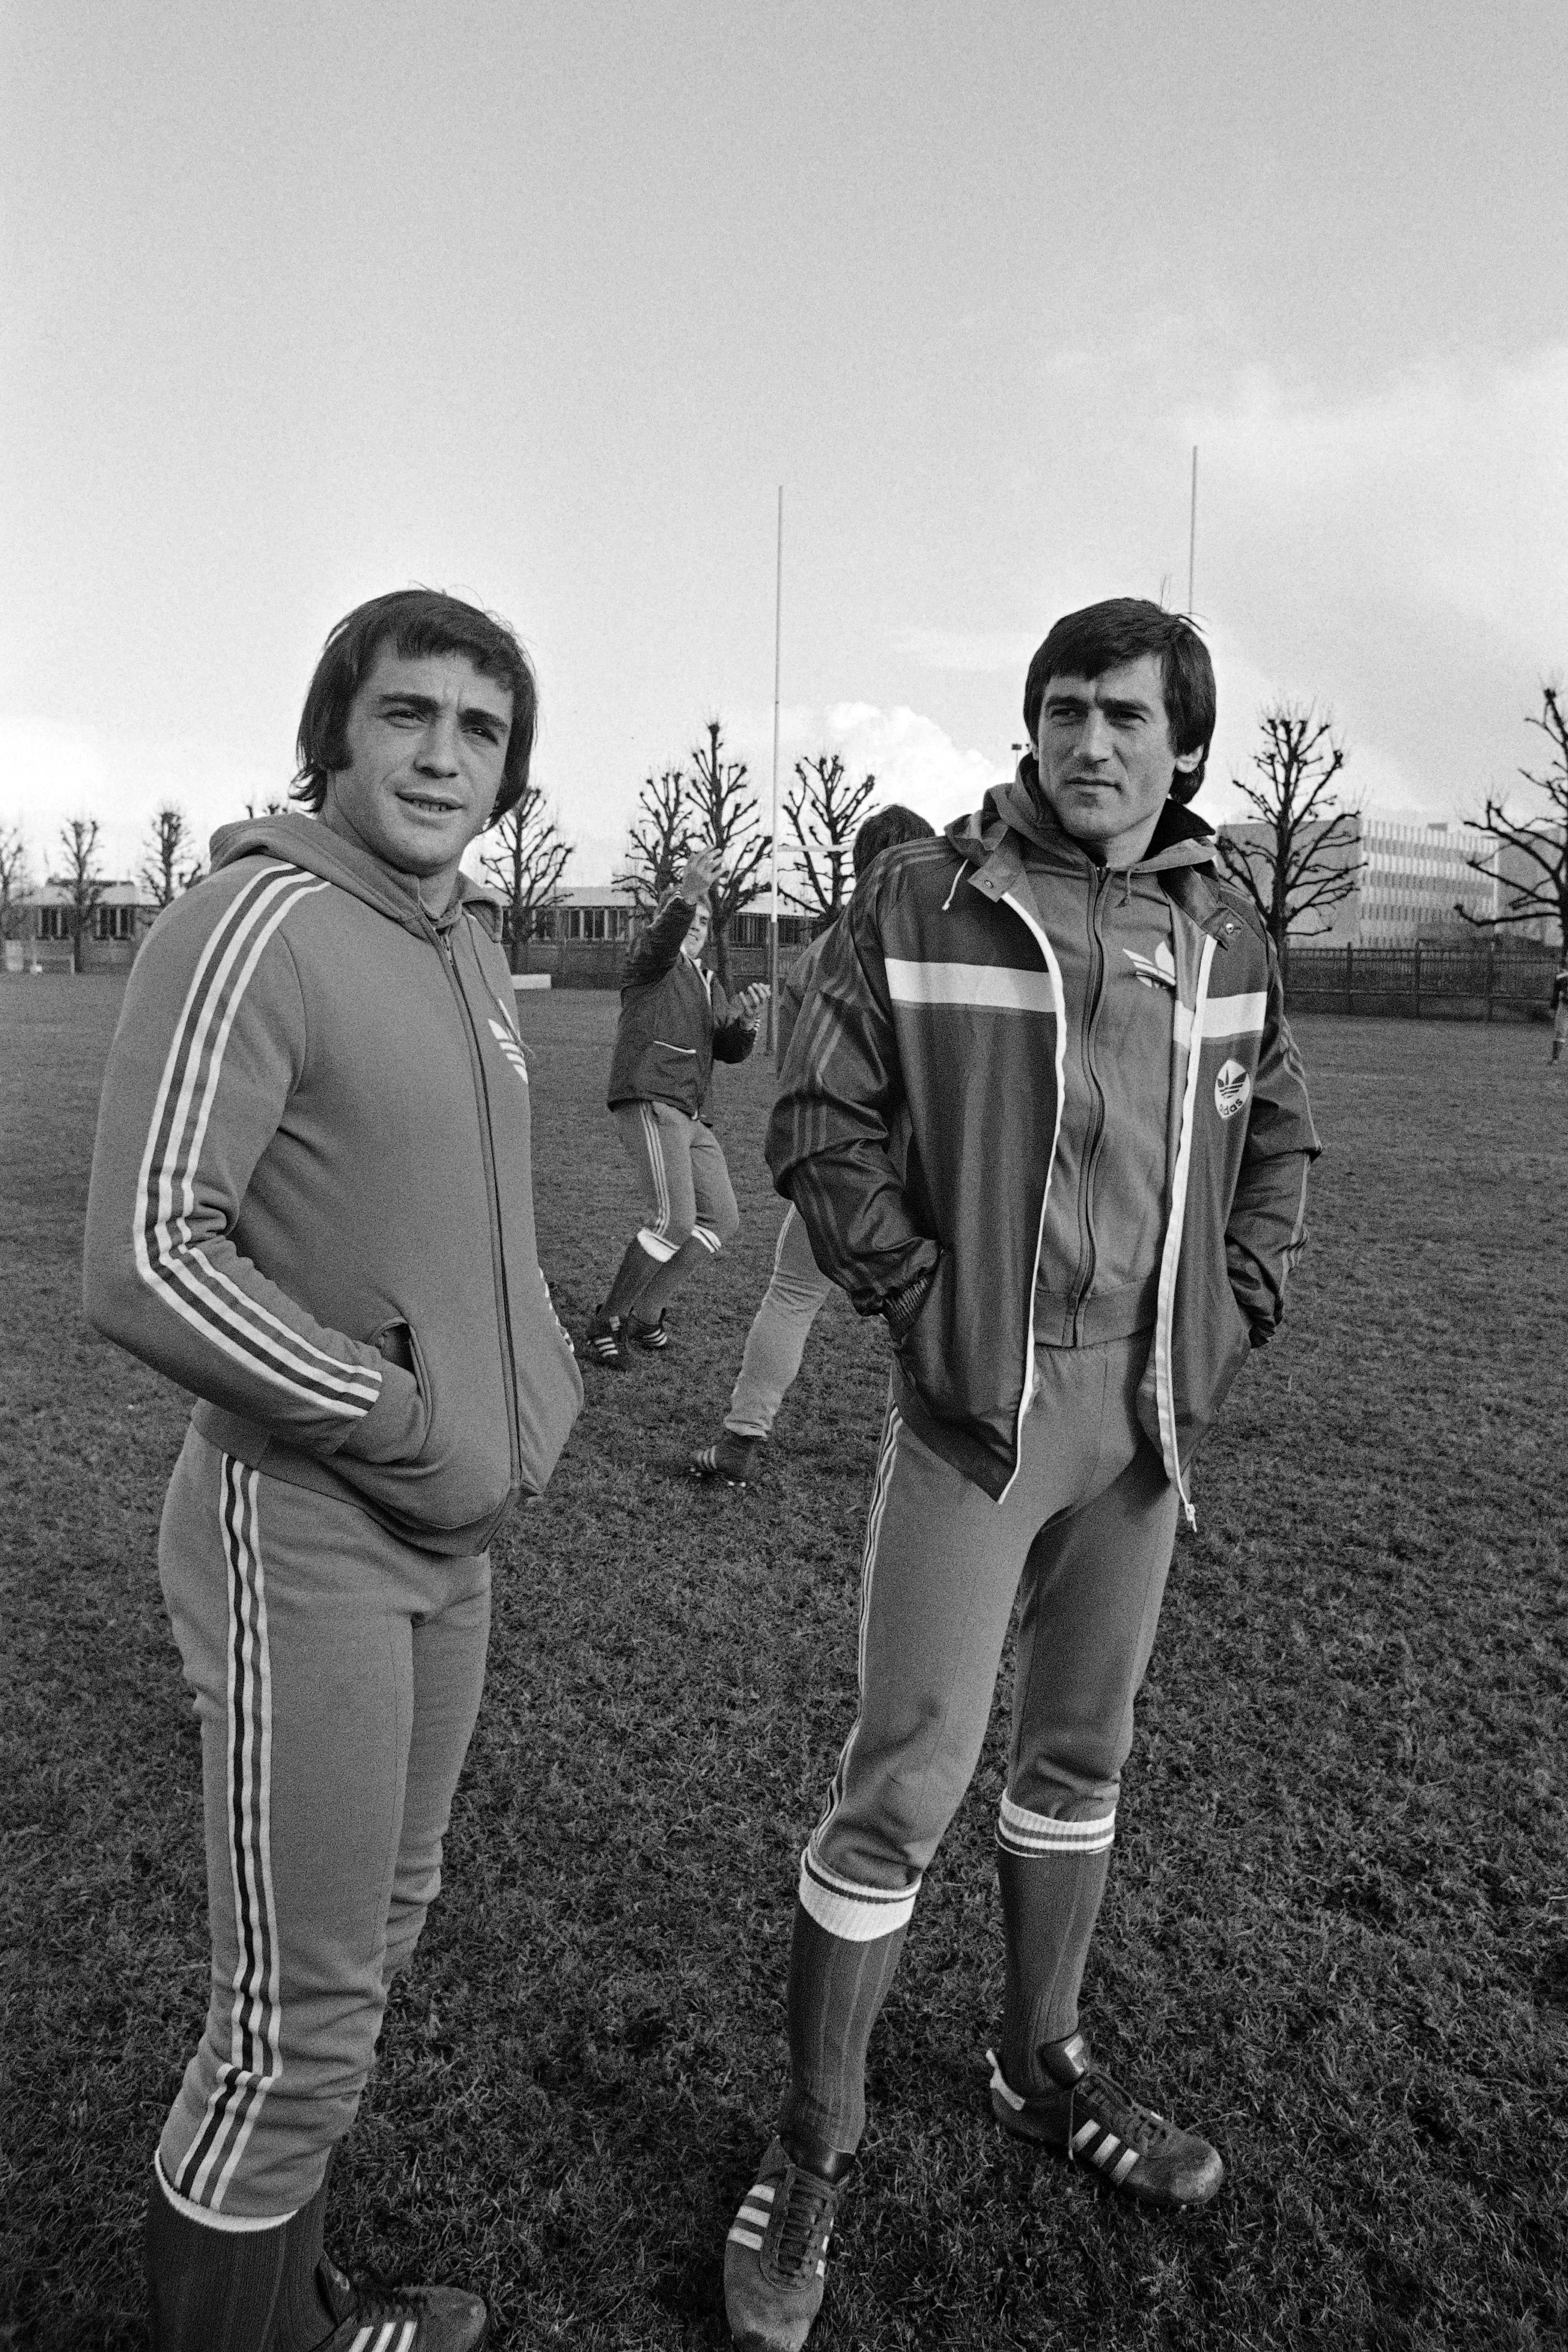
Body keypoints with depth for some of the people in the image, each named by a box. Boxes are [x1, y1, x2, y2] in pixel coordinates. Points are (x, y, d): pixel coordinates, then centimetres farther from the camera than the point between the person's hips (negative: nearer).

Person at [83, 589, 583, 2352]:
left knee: (378, 1935, 22)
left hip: (452, 1537, 9)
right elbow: (144, 1264, -25)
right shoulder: (253, 927, -18)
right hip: (305, 1537, -9)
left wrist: (536, 1375, 5)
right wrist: (418, 1428, -19)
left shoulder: (470, 942, 8)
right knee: (304, 2014, 4)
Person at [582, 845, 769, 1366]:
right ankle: (608, 1322, -4)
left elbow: (732, 1051, 17)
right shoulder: (651, 962, 3)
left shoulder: (708, 983, 26)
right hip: (648, 1104, -9)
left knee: (722, 1220, 4)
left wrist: (744, 1018, -5)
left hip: (691, 1117, 9)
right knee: (674, 1221, -19)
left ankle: (645, 1312, 14)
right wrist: (687, 893, -42)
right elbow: (662, 937, -22)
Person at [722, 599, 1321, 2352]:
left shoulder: (1225, 934, 7)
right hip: (978, 1399, -5)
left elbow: (1276, 1130, 17)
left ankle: (1042, 2069, 41)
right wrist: (915, 1298, -13)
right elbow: (821, 1122, -6)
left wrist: (1238, 1302, 6)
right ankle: (811, 2154, 21)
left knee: (1082, 1753, 19)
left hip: (1148, 1409, 5)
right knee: (907, 1778, -1)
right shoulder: (922, 902, -7)